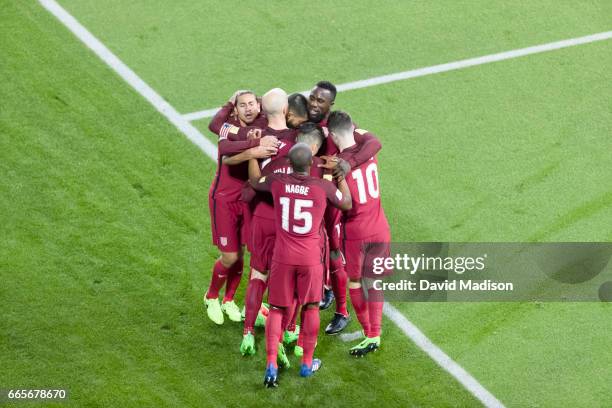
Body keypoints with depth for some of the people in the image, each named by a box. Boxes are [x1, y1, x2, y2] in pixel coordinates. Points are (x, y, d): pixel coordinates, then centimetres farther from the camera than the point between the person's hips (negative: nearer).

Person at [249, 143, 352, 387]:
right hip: (311, 257, -1)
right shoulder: (324, 187, -9)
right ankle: (307, 363, 25)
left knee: (277, 309, 9)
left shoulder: (277, 182, -5)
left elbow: (255, 182, 18)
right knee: (311, 307, 15)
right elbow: (347, 205, 10)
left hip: (283, 257, 1)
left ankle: (271, 365, -2)